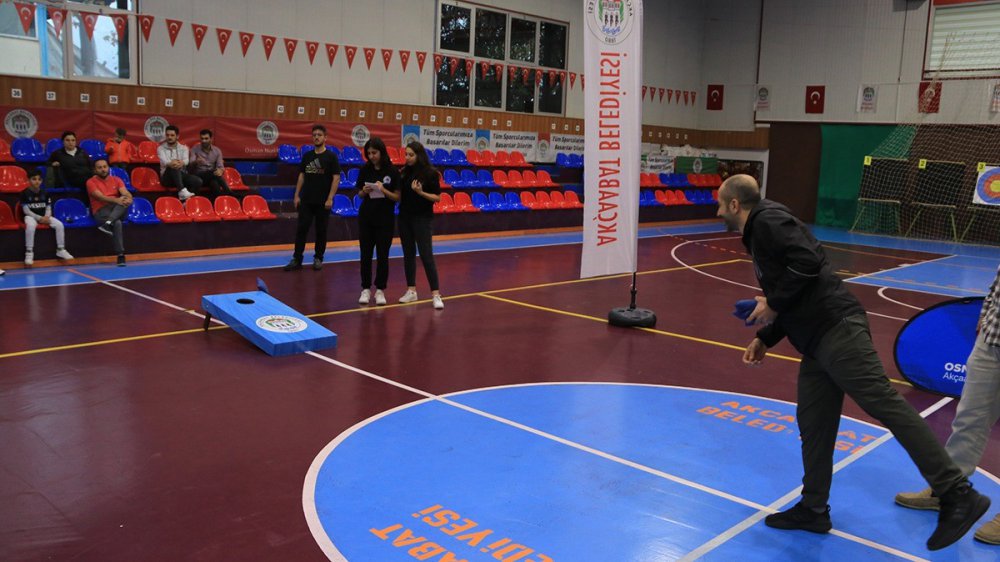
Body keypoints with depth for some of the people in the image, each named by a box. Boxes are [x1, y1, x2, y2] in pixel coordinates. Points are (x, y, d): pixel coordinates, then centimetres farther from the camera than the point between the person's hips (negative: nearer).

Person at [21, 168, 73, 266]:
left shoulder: (44, 193, 6)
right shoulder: (25, 193, -8)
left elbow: (48, 207, 8)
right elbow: (26, 210, -10)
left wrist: (47, 217, -13)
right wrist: (39, 218, -18)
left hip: (44, 216, 4)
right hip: (31, 216, -4)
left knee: (59, 224, -18)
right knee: (30, 226, -38)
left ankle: (60, 250, -4)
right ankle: (29, 252, -28)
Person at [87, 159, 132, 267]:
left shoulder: (116, 179, 16)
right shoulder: (91, 182, 5)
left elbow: (125, 193, -1)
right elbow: (100, 197, -13)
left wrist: (128, 199, -28)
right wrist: (116, 200, -32)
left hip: (118, 210, 3)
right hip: (101, 211, -3)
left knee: (125, 200, -31)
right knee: (117, 223, -35)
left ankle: (108, 223, -48)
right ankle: (121, 255, -39)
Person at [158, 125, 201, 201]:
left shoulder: (183, 148, 12)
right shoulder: (161, 148, 7)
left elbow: (186, 161, -11)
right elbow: (164, 161, -16)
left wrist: (181, 163, -37)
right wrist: (171, 164, -41)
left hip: (181, 175, 3)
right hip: (167, 177, -3)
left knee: (198, 181, -27)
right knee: (173, 167, -37)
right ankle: (182, 191, -55)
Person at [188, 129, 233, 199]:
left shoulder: (217, 151, 9)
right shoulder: (195, 149, 3)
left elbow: (220, 166, 2)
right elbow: (190, 165, -8)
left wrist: (220, 171, -24)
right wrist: (196, 162, -33)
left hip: (212, 176, 2)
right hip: (198, 176, -2)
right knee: (213, 173, -33)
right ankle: (229, 193, -41)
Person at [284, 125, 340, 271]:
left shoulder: (331, 156, -6)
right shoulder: (307, 156, 8)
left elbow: (336, 178, -9)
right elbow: (301, 176, 12)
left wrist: (330, 198, -15)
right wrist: (297, 195, 4)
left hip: (323, 202, -4)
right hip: (306, 200, 4)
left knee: (321, 230, 6)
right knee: (301, 229, 1)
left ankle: (318, 258, 18)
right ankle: (297, 259, 5)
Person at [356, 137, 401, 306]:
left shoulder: (393, 171, -7)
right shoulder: (365, 170, 1)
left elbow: (397, 197, -6)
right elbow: (360, 194, 9)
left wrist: (383, 190, -22)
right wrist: (364, 191, -13)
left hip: (385, 218, -2)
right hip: (366, 217, 3)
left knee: (382, 255, 2)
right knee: (365, 254, 4)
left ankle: (380, 290, 13)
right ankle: (366, 288, 14)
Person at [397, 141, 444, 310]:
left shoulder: (430, 173, -10)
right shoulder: (404, 172, 5)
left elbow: (438, 198, -10)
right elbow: (399, 194, 11)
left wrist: (421, 192, -23)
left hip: (423, 219, -5)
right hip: (405, 218, 5)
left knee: (426, 255, -9)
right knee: (408, 254, 10)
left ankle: (435, 294, -6)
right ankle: (411, 291, 19)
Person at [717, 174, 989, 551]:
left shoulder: (767, 221, -6)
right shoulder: (760, 234, 24)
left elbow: (809, 262, -21)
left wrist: (772, 304, -11)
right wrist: (765, 339, 20)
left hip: (836, 330, -11)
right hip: (817, 340, 11)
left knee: (884, 403, -11)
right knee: (813, 423, 12)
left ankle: (958, 496, -7)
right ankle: (813, 510, 20)